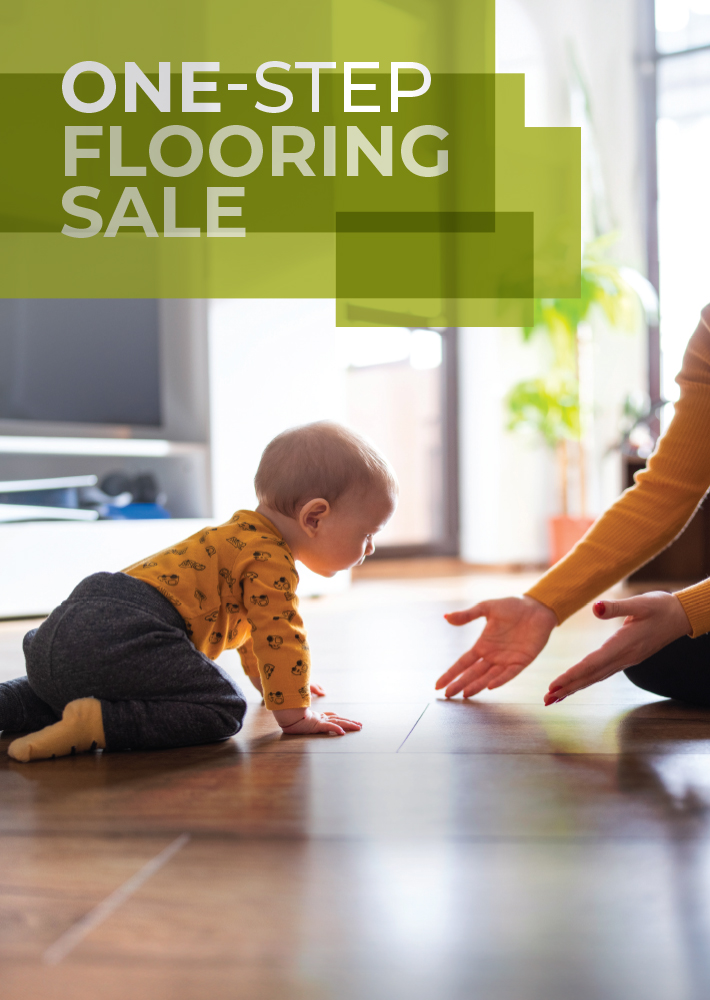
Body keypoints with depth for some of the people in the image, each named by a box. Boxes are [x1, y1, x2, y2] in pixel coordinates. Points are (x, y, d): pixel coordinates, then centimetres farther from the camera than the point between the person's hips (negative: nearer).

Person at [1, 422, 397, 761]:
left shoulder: (244, 538, 31)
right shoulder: (269, 558, -5)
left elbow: (257, 628, 46)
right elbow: (278, 635, -11)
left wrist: (270, 681, 56)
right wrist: (294, 712, -4)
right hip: (122, 635, -11)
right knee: (222, 710, -15)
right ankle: (94, 725, -27)